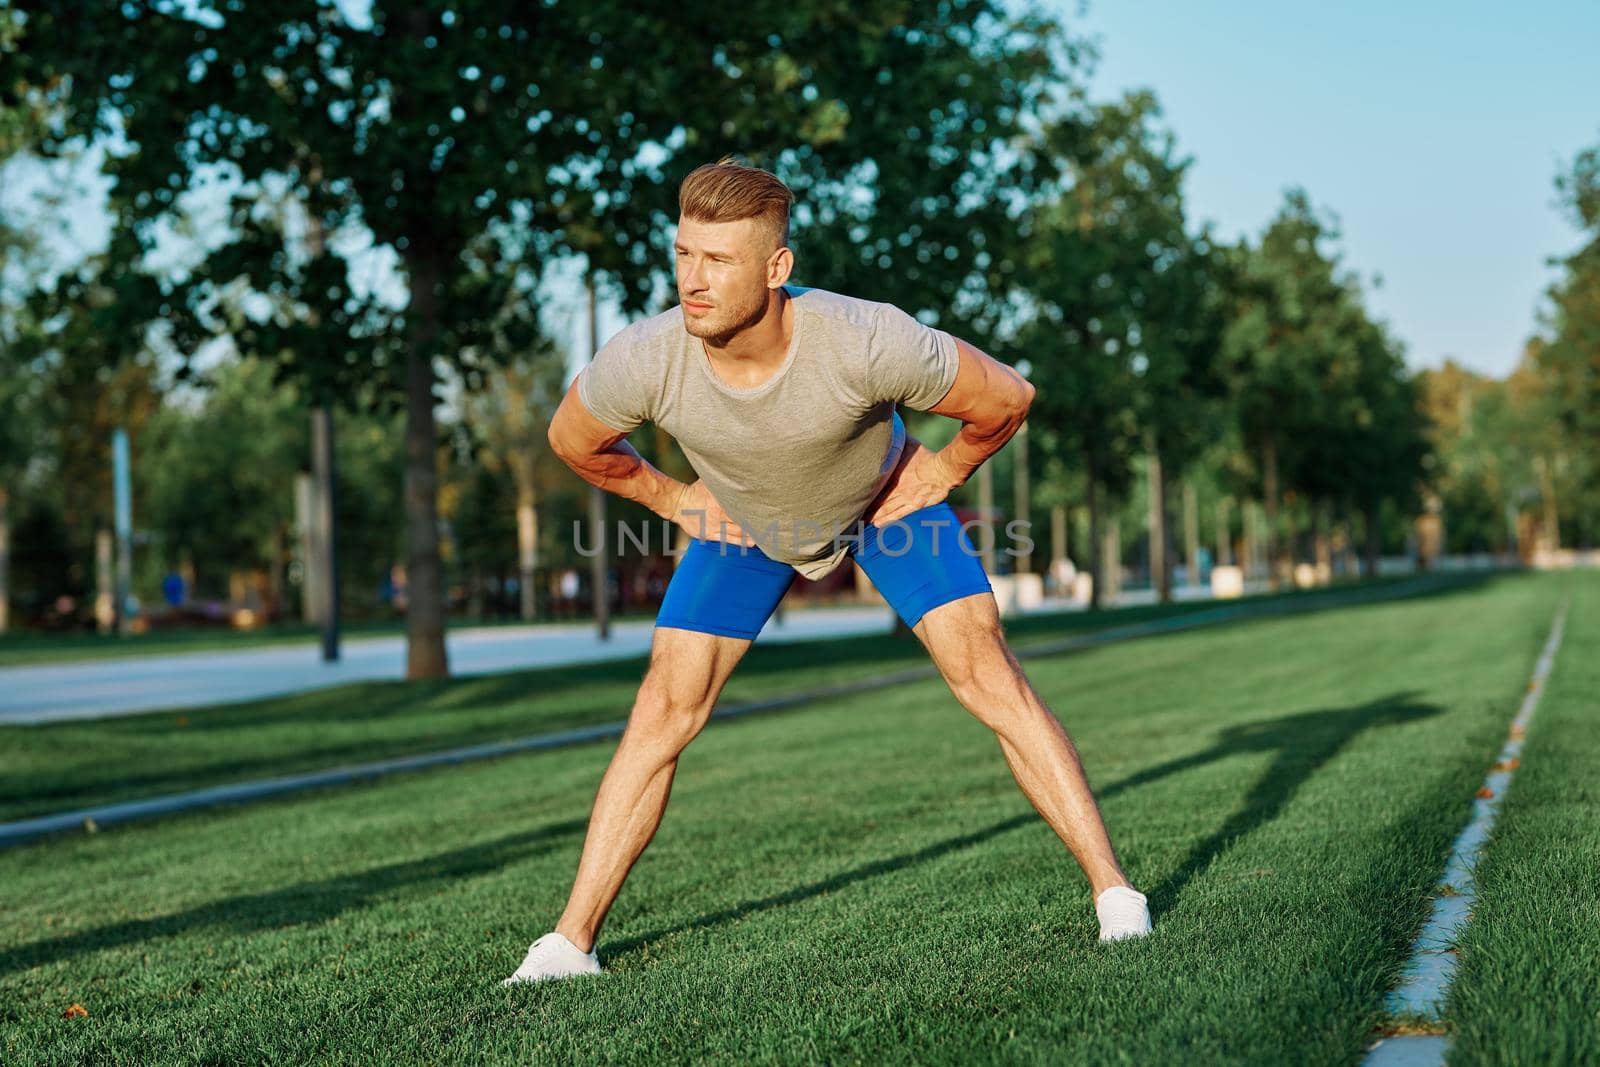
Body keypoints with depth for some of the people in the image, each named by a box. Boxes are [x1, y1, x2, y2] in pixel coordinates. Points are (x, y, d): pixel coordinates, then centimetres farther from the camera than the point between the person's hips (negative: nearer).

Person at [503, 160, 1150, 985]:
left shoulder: (865, 342, -40)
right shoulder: (645, 361, -33)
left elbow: (1006, 398, -21)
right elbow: (573, 438, -7)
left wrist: (940, 472, -10)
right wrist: (672, 498, -4)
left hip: (885, 505, -2)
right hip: (742, 521, 2)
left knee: (988, 676, -14)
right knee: (660, 715, -5)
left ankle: (1112, 889, -4)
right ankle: (572, 941, 5)